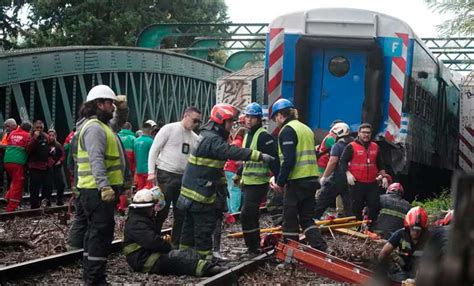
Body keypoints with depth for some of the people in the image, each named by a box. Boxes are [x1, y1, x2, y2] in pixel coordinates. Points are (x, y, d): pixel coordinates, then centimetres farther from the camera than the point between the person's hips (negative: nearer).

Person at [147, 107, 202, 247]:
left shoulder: (195, 137, 11)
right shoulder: (169, 129, -6)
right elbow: (154, 150, -6)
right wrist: (151, 172, -13)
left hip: (184, 177, 6)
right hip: (166, 175, -6)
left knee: (181, 213, 9)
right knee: (162, 211, -4)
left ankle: (176, 243, 19)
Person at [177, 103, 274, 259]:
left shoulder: (210, 136, 15)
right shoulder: (212, 140, -20)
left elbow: (217, 163, 22)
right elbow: (233, 152, -32)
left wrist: (221, 183, 21)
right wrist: (260, 156, -34)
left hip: (191, 190, 10)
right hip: (200, 192, -10)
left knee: (190, 223, 16)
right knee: (205, 224, -5)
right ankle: (204, 256, 0)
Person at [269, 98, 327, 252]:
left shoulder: (287, 130, -10)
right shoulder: (306, 129, 18)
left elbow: (289, 160, -19)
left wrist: (280, 182, -13)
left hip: (297, 181, -8)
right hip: (312, 179, 8)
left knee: (290, 219, 2)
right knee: (307, 218, 14)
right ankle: (321, 249, 2)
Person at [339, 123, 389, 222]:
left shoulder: (375, 147, 14)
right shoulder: (351, 147, 0)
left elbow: (380, 164, 22)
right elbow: (343, 161, -2)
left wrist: (384, 176, 12)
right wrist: (348, 173, -15)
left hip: (372, 183, 4)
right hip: (356, 183, -4)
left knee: (375, 206, -1)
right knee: (357, 208, 1)